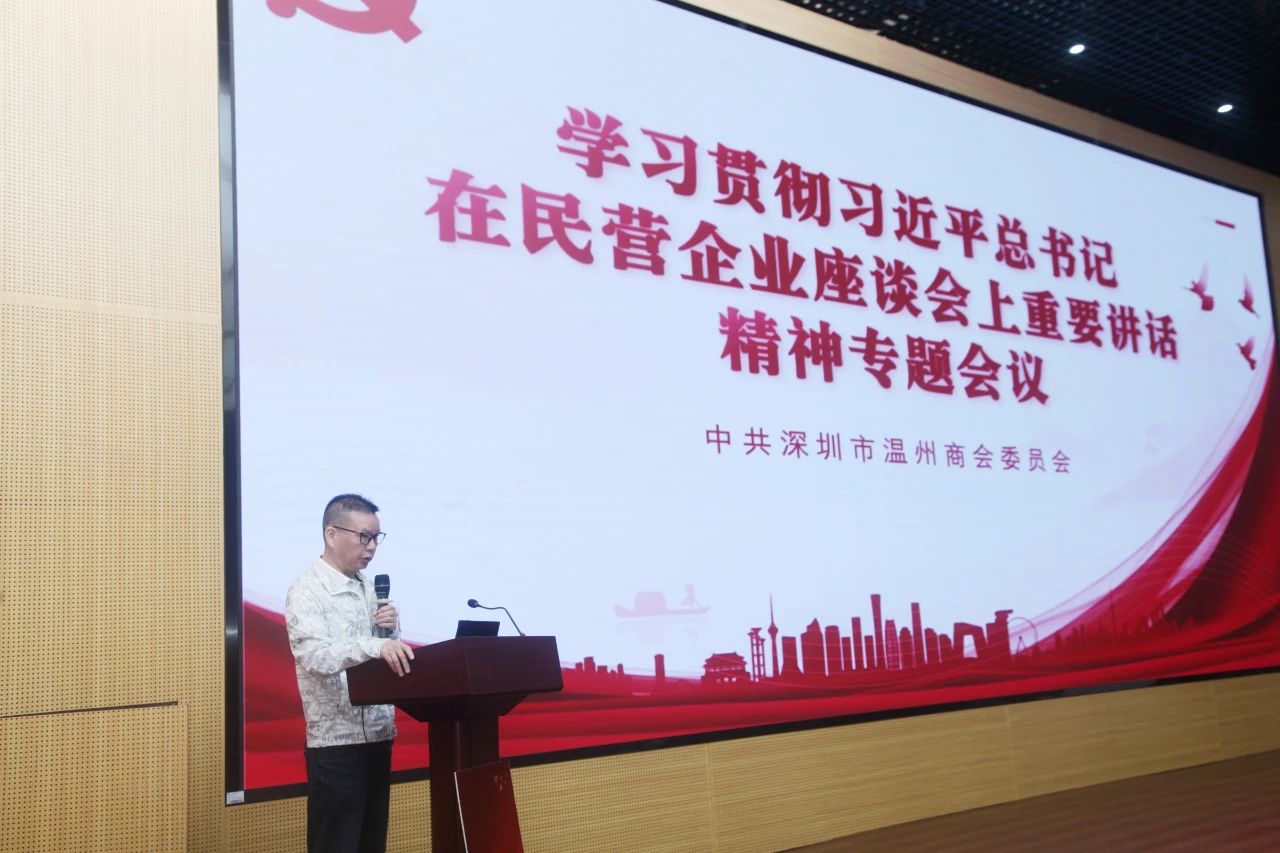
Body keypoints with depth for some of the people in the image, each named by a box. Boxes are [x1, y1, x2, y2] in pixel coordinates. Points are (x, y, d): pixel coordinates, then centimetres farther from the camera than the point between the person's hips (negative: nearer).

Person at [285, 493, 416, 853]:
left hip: (377, 735, 7)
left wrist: (391, 631, -3)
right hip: (336, 742, -7)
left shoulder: (369, 587, 12)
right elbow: (316, 656, -28)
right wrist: (375, 646, -42)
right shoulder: (307, 590, -11)